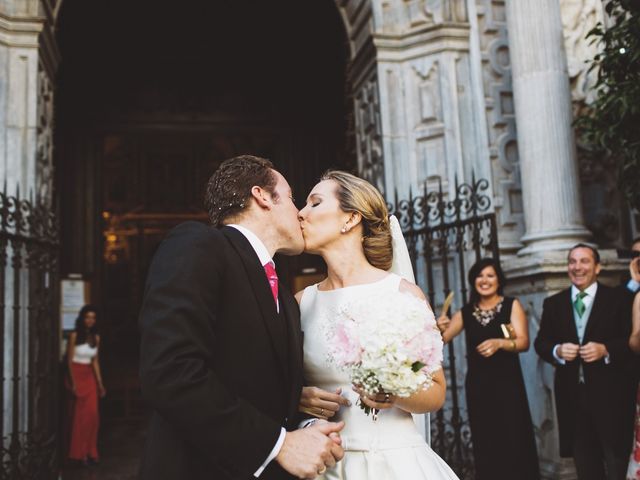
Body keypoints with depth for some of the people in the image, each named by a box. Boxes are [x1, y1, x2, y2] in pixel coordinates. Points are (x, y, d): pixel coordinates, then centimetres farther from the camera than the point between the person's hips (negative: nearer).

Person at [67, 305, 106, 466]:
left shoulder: (96, 337, 6)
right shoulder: (75, 335, -9)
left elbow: (95, 361, 10)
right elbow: (69, 360, -9)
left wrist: (100, 383, 9)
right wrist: (73, 383, -15)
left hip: (89, 377, 5)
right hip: (76, 375, -5)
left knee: (93, 414, 2)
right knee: (79, 415, 0)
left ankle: (90, 452, 13)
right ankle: (79, 453, 11)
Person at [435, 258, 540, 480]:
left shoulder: (512, 305, 1)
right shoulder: (466, 312, 8)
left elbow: (523, 342, -8)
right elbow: (441, 340, 5)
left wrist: (498, 343, -26)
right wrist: (439, 328, -16)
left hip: (507, 383, -2)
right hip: (478, 386, 3)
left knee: (513, 443, -2)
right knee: (485, 446, 7)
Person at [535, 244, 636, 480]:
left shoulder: (618, 298, 0)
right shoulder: (553, 303, 9)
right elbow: (540, 342, 6)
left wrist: (605, 349, -21)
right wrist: (557, 350, -14)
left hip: (610, 394, -3)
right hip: (572, 395, 3)